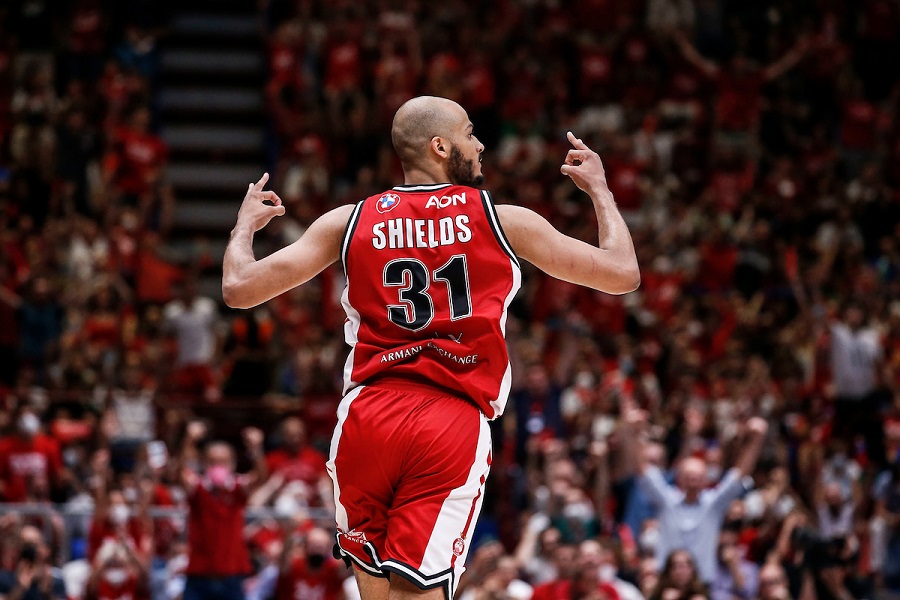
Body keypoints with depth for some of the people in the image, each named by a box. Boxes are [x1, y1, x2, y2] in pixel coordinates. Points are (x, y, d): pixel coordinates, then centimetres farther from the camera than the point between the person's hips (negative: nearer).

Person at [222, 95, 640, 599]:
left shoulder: (349, 222, 7)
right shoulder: (503, 221, 4)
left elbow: (239, 289, 5)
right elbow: (624, 274, 8)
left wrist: (246, 224, 26)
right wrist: (599, 188, 25)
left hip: (368, 416, 2)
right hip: (455, 425, -2)